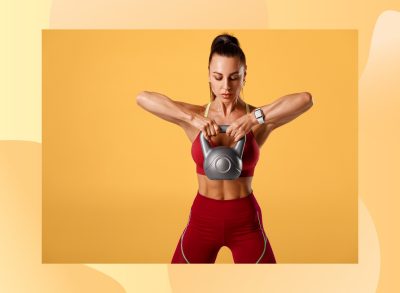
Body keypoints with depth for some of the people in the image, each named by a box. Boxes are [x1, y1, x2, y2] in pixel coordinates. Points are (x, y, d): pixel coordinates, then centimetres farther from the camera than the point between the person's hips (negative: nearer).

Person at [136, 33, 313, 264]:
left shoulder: (258, 119, -7)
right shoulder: (195, 116, -5)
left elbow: (305, 99, -23)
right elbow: (142, 98, -17)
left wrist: (253, 118, -30)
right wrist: (193, 119, -26)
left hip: (245, 220, -1)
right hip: (202, 219, 1)